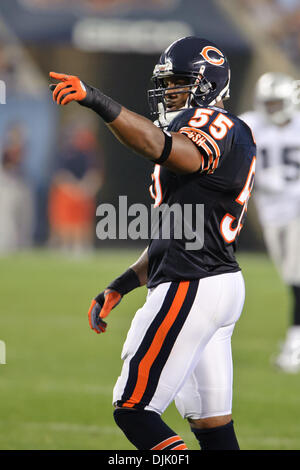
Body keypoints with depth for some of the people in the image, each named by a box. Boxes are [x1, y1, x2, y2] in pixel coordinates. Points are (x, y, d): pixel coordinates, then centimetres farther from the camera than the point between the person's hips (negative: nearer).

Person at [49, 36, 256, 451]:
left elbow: (163, 148, -35)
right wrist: (118, 288, 19)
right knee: (212, 424, 11)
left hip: (191, 290, -11)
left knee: (133, 411, -9)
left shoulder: (217, 127, -11)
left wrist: (97, 101, -45)